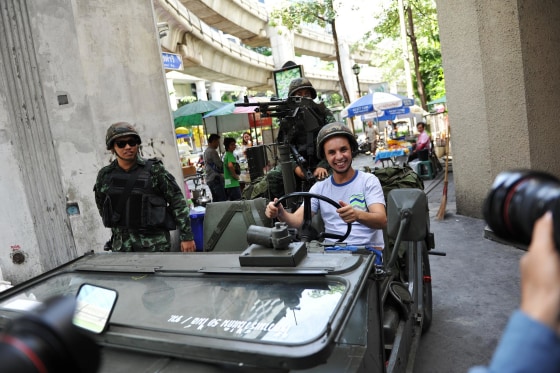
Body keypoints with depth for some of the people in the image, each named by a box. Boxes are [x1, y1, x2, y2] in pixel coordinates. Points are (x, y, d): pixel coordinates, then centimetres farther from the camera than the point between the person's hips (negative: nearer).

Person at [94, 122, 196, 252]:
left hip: (154, 243, -3)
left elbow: (178, 201, -5)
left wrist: (187, 236, -7)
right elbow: (101, 205, 20)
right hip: (121, 245, 4)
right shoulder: (105, 176, 3)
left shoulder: (154, 170, -7)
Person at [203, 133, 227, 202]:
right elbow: (220, 165, -12)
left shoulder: (206, 151, 17)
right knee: (223, 200, -10)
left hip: (209, 179, 10)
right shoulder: (213, 151, -13)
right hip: (215, 178, -10)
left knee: (215, 199, 11)